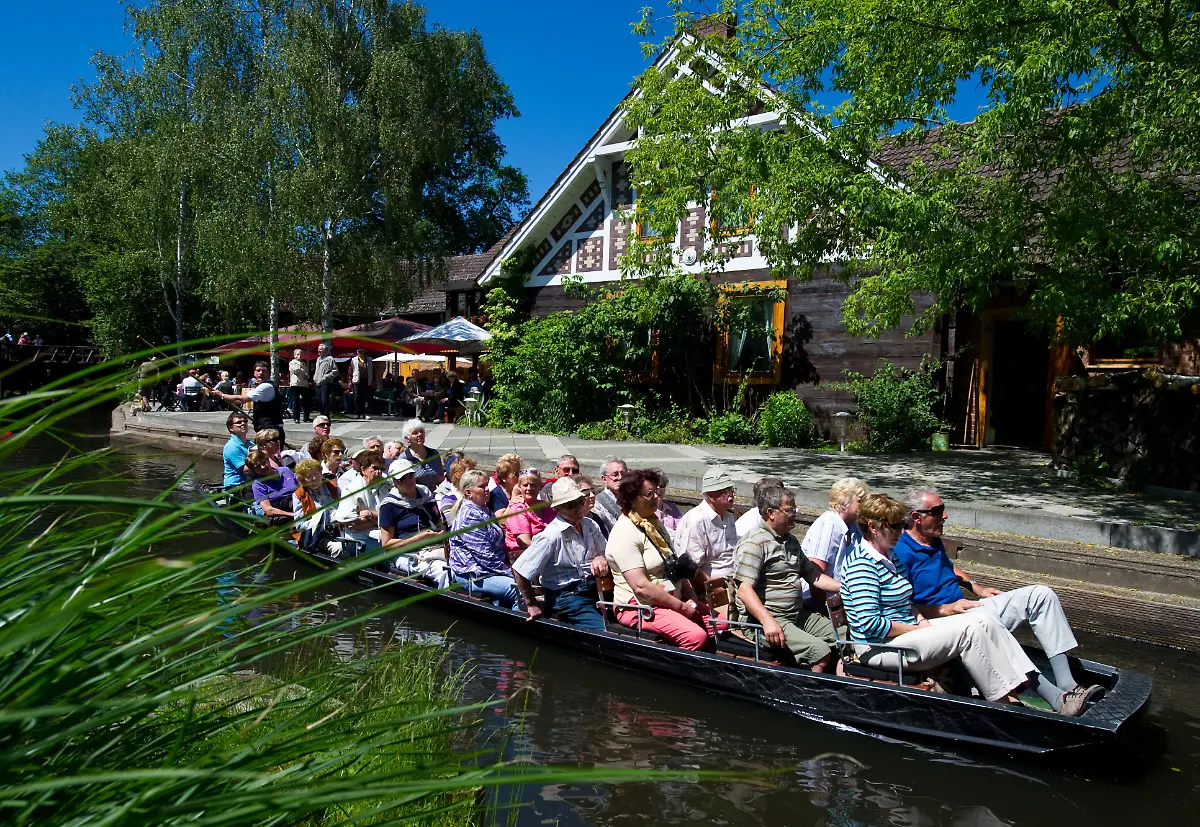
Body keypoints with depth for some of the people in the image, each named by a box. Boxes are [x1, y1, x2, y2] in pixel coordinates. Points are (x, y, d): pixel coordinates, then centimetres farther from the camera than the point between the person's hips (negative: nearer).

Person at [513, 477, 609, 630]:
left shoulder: (589, 525, 4)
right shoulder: (552, 535, -17)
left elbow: (604, 552, 21)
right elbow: (519, 571, -16)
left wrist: (601, 559, -4)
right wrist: (532, 604, -5)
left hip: (592, 590, 7)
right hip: (566, 597, -7)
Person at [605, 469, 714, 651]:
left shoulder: (654, 524, 15)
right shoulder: (624, 533, -15)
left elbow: (676, 567, 17)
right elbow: (641, 586, -21)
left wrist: (691, 599, 2)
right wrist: (681, 607, -14)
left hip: (673, 599, 9)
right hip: (640, 607, -9)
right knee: (696, 636, -27)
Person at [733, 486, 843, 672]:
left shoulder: (791, 540, 19)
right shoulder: (754, 543, -12)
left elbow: (812, 575, 23)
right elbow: (744, 590, -21)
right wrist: (768, 621, -33)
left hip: (798, 614, 9)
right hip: (765, 618, -9)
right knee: (820, 652, -24)